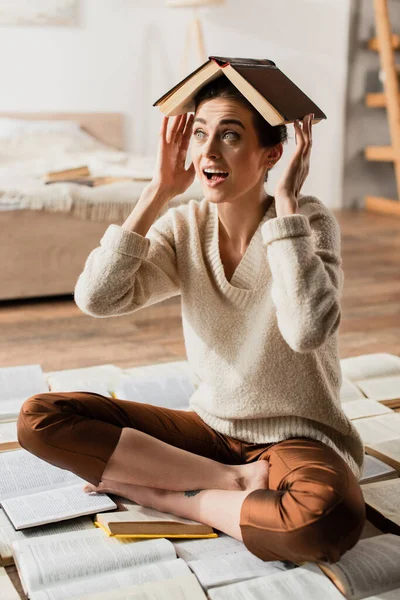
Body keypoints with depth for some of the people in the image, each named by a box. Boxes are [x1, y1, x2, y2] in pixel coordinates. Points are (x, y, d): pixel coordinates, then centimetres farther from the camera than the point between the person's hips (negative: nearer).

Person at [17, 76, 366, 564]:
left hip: (299, 438, -3)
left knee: (328, 516, -40)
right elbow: (96, 298, -15)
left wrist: (286, 203, -23)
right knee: (40, 417, -12)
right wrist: (159, 190, -13)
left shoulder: (308, 220, -12)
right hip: (210, 428, 4)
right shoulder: (185, 225, -1)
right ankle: (238, 481, -14)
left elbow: (307, 329, -31)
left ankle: (148, 489, -15)